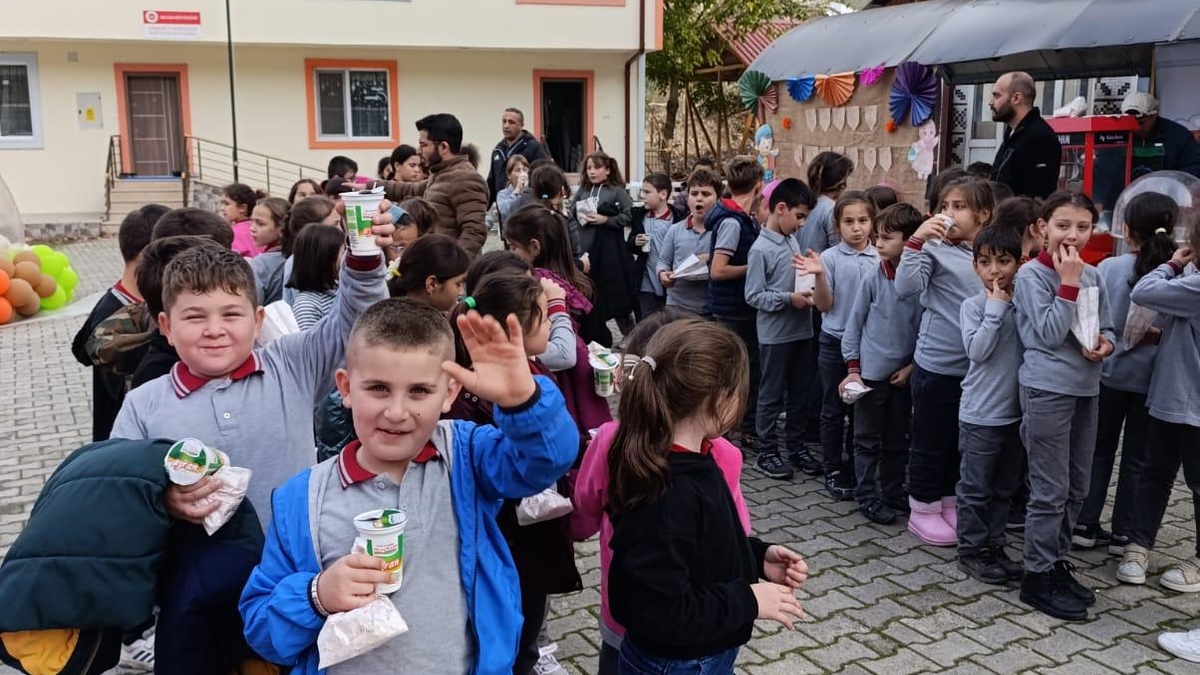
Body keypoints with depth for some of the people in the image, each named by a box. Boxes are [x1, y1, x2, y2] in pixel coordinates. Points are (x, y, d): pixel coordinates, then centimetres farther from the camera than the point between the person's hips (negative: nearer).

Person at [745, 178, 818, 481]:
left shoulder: (792, 241, 7)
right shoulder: (761, 249, -14)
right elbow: (754, 295, -15)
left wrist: (808, 284, 0)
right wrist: (788, 299, -21)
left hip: (801, 331, 7)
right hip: (775, 335, -7)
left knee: (798, 393, 15)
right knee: (772, 395, 4)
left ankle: (796, 446, 28)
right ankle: (767, 452, 16)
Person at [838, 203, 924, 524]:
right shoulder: (874, 278, -9)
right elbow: (853, 325, -3)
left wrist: (912, 366, -5)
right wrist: (852, 369, -5)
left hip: (904, 374, 2)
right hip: (871, 372, -2)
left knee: (897, 440, 16)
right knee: (868, 439, 7)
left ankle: (893, 492, 31)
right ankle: (867, 496, 19)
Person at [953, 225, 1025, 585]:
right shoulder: (974, 306, -7)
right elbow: (978, 350, -21)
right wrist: (996, 307, -19)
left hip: (1015, 412, 5)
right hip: (980, 414, -5)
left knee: (1005, 487, 15)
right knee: (976, 487, 5)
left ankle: (994, 545, 28)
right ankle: (971, 549, 16)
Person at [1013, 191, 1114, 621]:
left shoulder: (1092, 275, 10)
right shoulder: (1032, 275, -10)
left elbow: (1105, 327, 15)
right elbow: (1049, 334, -17)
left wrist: (1104, 344, -7)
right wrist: (1068, 283, -17)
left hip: (1086, 388, 7)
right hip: (1047, 389, -7)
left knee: (1077, 487, 15)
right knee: (1051, 490, -2)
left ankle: (1058, 563, 29)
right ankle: (1039, 577, 10)